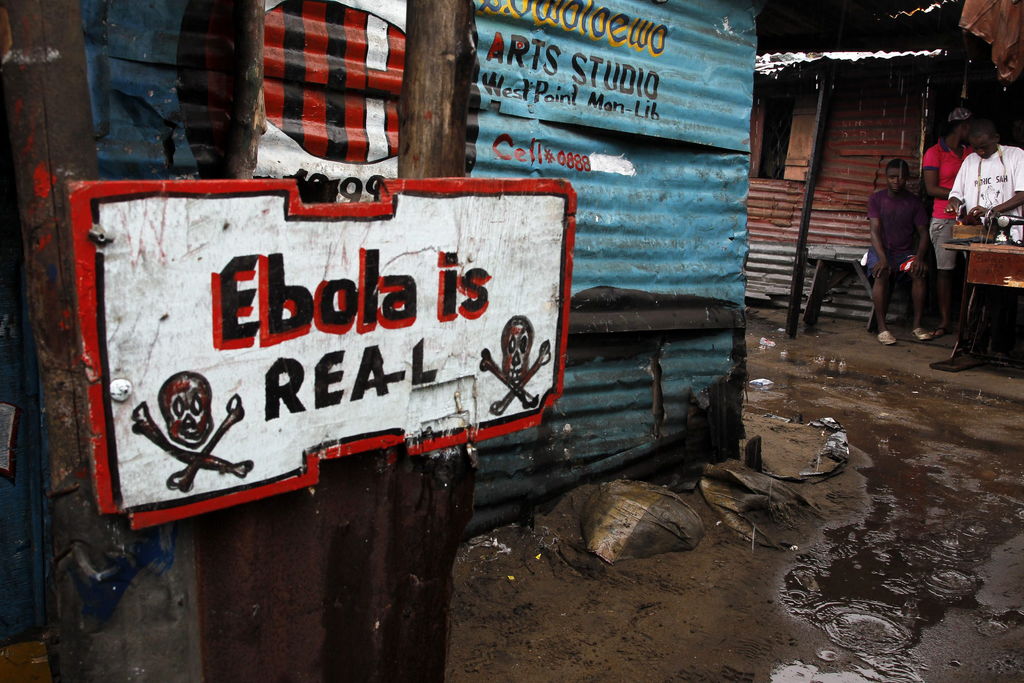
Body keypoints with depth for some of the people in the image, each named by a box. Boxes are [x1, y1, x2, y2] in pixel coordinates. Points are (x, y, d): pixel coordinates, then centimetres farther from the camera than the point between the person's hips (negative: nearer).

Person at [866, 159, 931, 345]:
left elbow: (923, 233, 3)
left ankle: (917, 325, -21)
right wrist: (882, 258, -26)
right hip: (881, 250, -2)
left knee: (919, 272, -29)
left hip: (905, 252, 2)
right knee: (882, 273, -34)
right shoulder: (876, 199, 1)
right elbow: (875, 231, -10)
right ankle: (882, 327, -32)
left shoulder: (914, 202, 6)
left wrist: (919, 257, -18)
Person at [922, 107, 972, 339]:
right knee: (944, 270, -3)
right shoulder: (935, 153, 2)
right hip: (944, 220, -4)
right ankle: (945, 321, 3)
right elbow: (931, 189, -6)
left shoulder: (971, 153, 18)